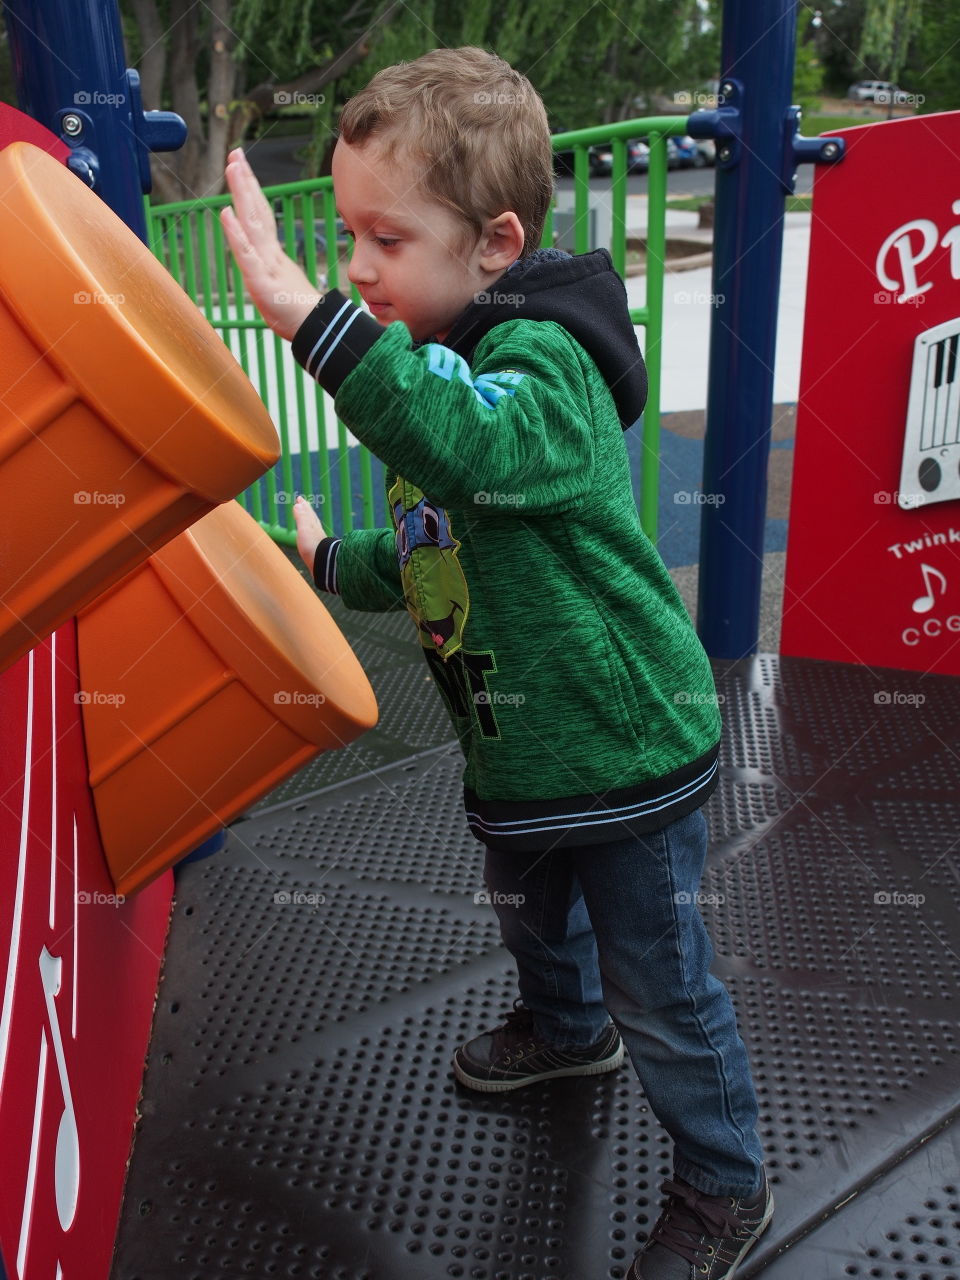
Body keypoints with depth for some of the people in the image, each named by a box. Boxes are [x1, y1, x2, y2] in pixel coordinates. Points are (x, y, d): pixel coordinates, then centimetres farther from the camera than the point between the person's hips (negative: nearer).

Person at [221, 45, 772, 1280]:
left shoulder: (543, 363, -24)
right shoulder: (445, 369, 5)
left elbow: (469, 444, -49)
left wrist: (311, 317, -54)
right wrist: (330, 561, 5)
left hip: (625, 744, -9)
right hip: (519, 740, 9)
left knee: (659, 984, 7)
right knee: (528, 905, 31)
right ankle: (566, 1026, 63)